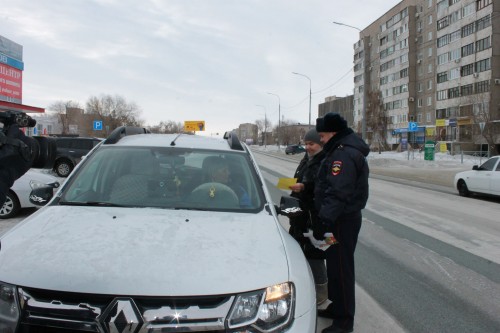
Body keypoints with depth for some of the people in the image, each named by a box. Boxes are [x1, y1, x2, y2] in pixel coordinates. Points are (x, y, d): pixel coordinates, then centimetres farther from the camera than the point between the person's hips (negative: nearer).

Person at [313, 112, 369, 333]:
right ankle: (337, 307, 35)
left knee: (340, 267, -1)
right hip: (343, 217, 11)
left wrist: (324, 220, -28)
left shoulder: (344, 154, -21)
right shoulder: (344, 149, 14)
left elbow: (337, 192, -28)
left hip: (342, 221, -11)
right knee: (336, 263, 19)